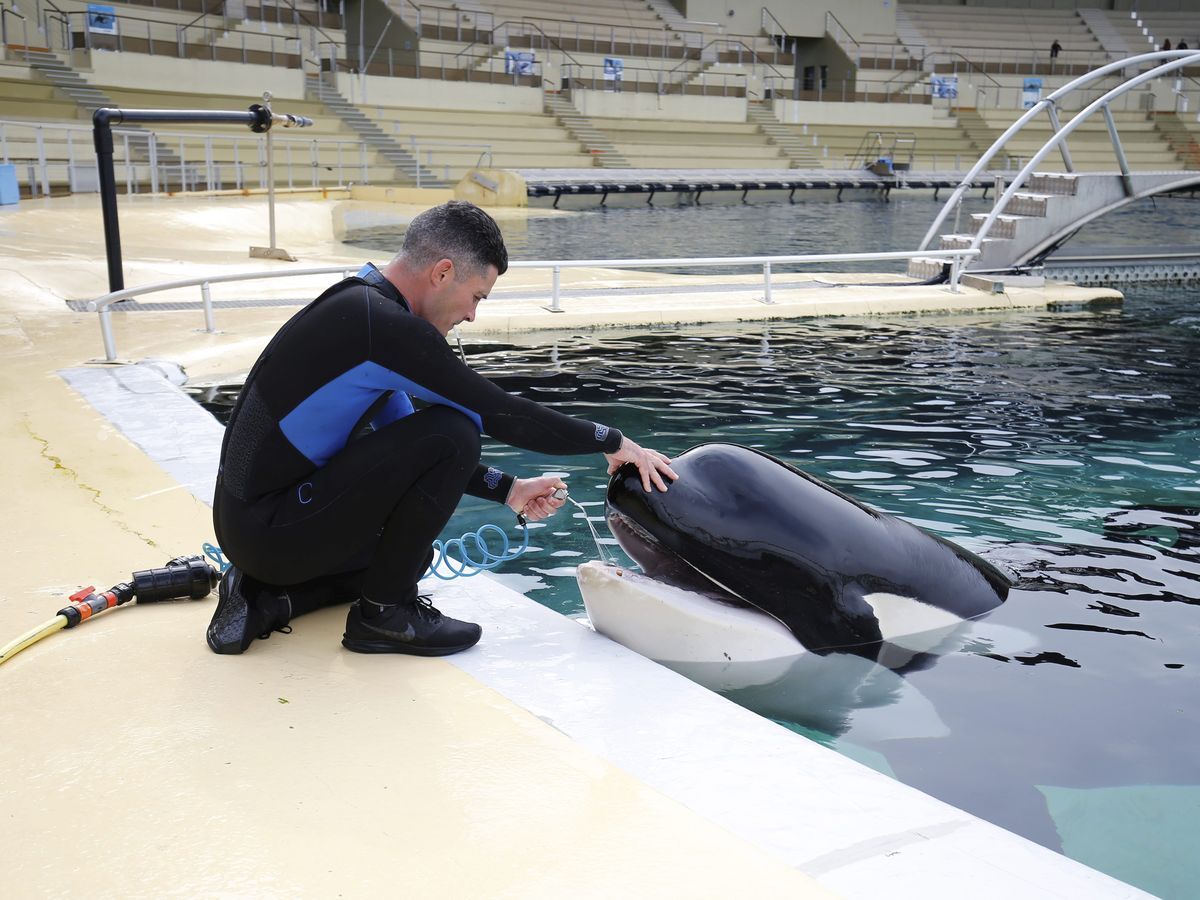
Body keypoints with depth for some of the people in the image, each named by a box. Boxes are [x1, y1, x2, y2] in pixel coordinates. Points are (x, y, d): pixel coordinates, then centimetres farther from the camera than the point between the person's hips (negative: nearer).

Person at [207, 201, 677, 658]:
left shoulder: (356, 306, 10)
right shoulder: (386, 325, -21)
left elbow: (405, 439, 17)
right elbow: (504, 415, -16)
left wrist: (509, 490, 15)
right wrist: (614, 441, -3)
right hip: (271, 530, -10)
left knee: (411, 553, 31)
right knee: (453, 433, -18)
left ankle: (268, 596, 15)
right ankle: (384, 612, -5)